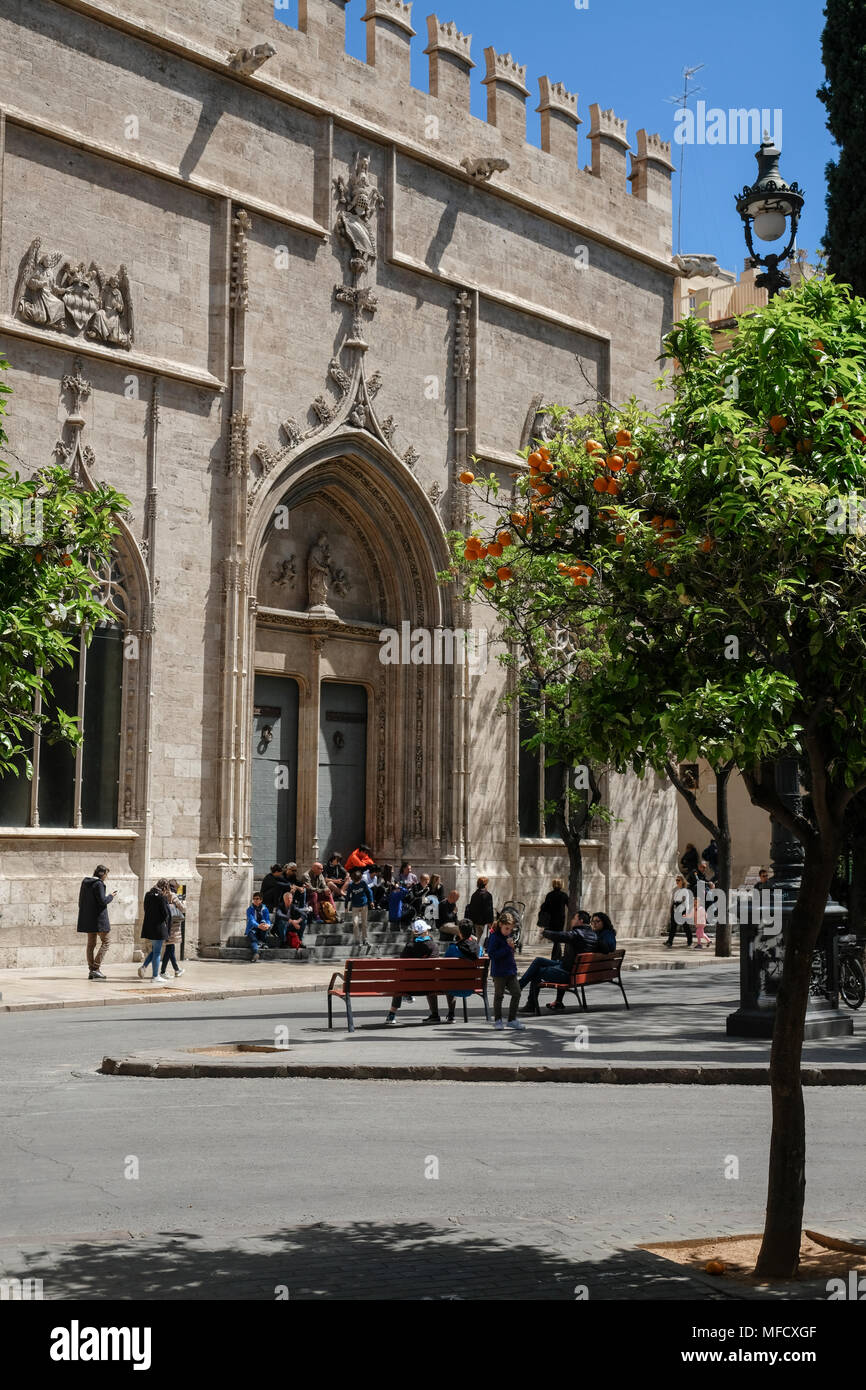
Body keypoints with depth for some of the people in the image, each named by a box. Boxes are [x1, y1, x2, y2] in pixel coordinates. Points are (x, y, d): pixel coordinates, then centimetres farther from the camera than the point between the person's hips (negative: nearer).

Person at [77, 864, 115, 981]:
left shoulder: (85, 882, 11)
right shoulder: (98, 884, -15)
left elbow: (81, 901, 16)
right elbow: (102, 901, -20)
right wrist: (110, 897, -2)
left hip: (87, 918, 8)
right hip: (98, 918, -8)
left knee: (91, 943, 11)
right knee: (105, 942, 1)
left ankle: (91, 970, 11)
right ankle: (96, 968, -8)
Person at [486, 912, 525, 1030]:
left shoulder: (508, 936, 9)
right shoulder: (494, 936, -14)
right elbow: (492, 954, -22)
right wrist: (508, 947, -23)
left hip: (511, 971, 7)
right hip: (499, 972, -7)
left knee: (516, 993, 4)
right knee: (498, 995, 5)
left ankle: (512, 1020, 14)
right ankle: (497, 1020, 16)